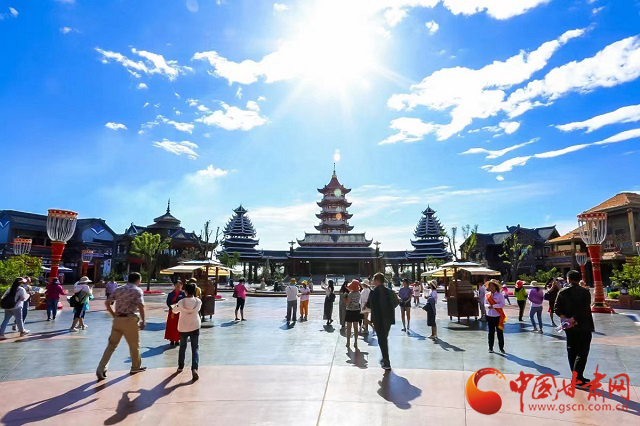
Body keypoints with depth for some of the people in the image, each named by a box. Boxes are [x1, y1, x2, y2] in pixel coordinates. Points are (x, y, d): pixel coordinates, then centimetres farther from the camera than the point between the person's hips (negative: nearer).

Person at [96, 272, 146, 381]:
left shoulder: (119, 289, 12)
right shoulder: (137, 290, -4)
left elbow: (107, 303, 7)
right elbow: (141, 306, -16)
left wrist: (114, 315, 14)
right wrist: (143, 320, -7)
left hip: (118, 319, 5)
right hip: (130, 320, -4)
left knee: (112, 345, 11)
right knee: (134, 345, 13)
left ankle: (101, 369, 2)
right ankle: (136, 367, 28)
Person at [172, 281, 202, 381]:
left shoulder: (181, 302, -12)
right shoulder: (198, 301, -10)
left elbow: (175, 311, 5)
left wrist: (174, 306, 26)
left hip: (183, 328, 1)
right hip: (195, 328, -1)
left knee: (182, 348, 20)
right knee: (195, 348, 1)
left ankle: (180, 367, 32)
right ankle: (194, 368, -14)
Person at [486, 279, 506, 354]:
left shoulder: (500, 295, -6)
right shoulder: (488, 295, 6)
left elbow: (503, 304, -12)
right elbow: (485, 303, 11)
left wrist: (493, 306, -21)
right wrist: (488, 306, -12)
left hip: (498, 316, -3)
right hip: (490, 316, 3)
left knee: (500, 332, 4)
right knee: (491, 332, 8)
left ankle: (501, 348, 17)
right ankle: (490, 348, 16)